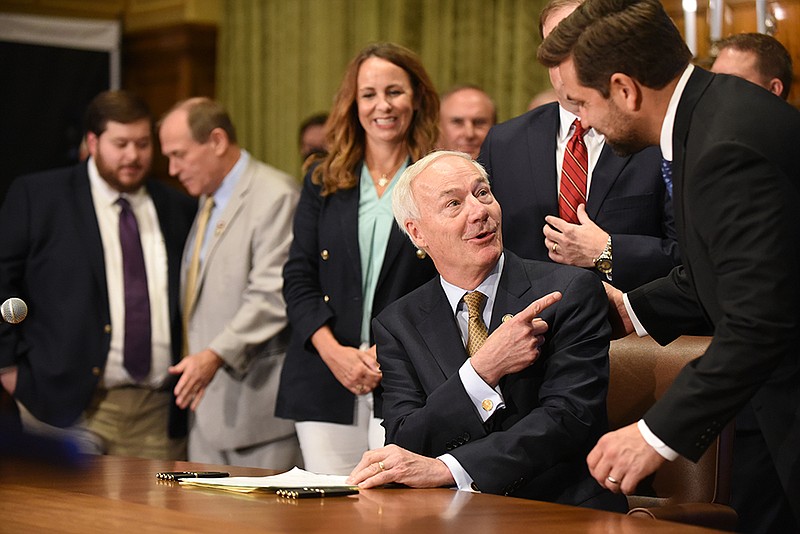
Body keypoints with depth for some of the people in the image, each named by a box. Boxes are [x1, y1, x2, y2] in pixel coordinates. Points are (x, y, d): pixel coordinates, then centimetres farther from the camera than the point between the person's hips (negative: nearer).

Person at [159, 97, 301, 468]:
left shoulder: (275, 196, -11)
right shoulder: (208, 202, 19)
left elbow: (273, 296, -20)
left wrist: (217, 354, -27)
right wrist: (195, 360, 13)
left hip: (258, 396, -9)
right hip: (208, 400, 9)